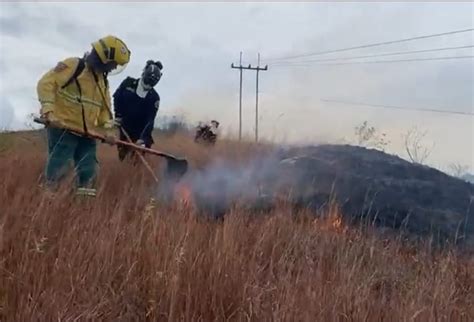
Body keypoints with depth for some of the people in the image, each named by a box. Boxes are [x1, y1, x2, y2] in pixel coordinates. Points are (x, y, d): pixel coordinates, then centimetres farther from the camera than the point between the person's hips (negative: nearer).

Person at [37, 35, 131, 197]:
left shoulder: (103, 81, 15)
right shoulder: (73, 66, -9)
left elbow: (105, 107, 18)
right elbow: (46, 83, -14)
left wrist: (107, 128, 1)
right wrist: (49, 112, -24)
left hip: (87, 133, 7)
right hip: (63, 128, -7)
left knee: (88, 175, 7)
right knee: (57, 171, -9)